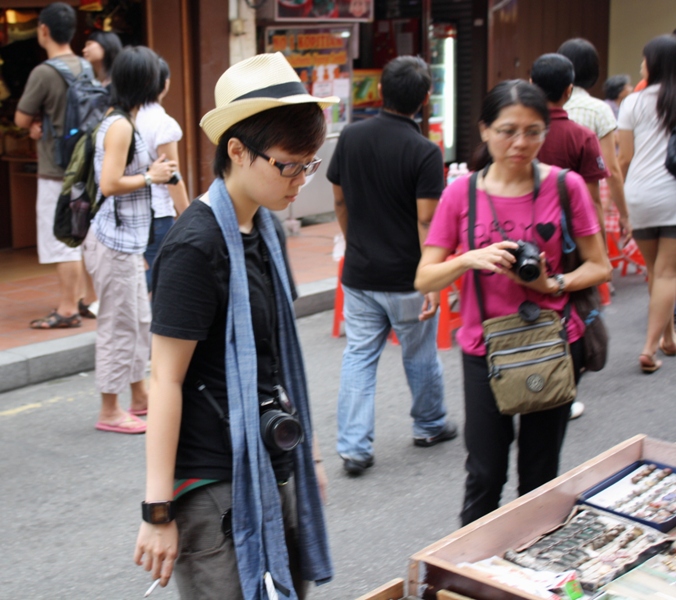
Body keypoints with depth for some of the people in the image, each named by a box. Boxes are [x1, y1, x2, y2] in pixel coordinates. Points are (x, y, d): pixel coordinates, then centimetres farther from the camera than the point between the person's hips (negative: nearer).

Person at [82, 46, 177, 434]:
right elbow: (109, 184, -22)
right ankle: (110, 411, 9)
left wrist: (153, 172, 7)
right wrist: (150, 176, -12)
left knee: (139, 321, 18)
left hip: (128, 240, 10)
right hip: (116, 242, -10)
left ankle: (140, 396, 30)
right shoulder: (120, 127, -17)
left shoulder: (122, 122, 13)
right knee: (119, 325, -1)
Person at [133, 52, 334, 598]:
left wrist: (309, 451, 19)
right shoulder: (196, 246, -17)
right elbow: (166, 379, -17)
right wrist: (158, 509, -17)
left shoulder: (262, 230, 8)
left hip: (275, 468, 8)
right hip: (216, 485, -8)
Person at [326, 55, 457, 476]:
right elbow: (426, 222, -18)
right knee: (420, 357, 16)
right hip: (406, 278, -3)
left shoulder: (351, 138, -2)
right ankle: (430, 426, 35)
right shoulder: (425, 153, -16)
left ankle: (354, 447, 2)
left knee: (359, 356, 7)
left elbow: (340, 201, 7)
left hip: (359, 273, 3)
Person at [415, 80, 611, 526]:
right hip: (484, 348, 0)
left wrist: (553, 283, -17)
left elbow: (600, 267, 1)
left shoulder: (566, 186, -4)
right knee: (485, 476, 5)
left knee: (540, 477, 10)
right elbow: (424, 279, -4)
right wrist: (469, 259, -22)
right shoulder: (462, 193, -3)